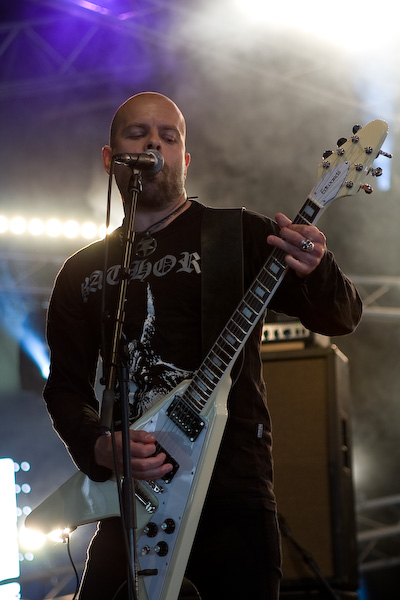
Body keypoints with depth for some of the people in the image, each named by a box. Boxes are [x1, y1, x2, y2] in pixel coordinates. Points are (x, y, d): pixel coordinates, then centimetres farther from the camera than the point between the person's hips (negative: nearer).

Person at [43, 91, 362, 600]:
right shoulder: (82, 272, 15)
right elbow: (65, 384, 15)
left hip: (231, 490, -3)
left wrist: (315, 272, -26)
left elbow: (340, 319, -3)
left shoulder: (239, 234, 3)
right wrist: (99, 447, -7)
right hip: (128, 499, 4)